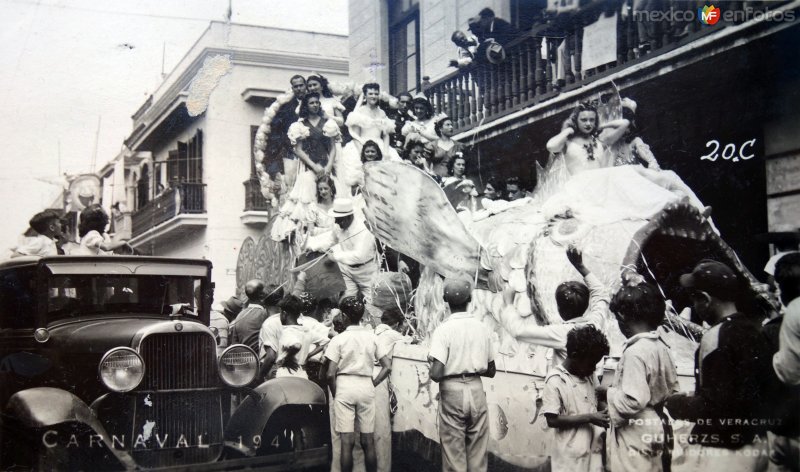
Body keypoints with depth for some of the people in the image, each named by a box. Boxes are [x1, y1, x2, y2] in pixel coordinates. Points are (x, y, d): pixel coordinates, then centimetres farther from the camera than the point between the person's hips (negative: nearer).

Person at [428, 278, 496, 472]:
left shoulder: (443, 330, -11)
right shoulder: (482, 328, 2)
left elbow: (436, 374, -18)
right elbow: (491, 371, 9)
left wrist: (432, 366, 3)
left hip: (452, 392, -3)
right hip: (476, 390, 4)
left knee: (454, 456, 5)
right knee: (478, 454, 10)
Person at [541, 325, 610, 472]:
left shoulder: (590, 375, 6)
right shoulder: (555, 380, -14)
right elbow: (552, 420, -16)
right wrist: (589, 418, -19)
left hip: (593, 452, 6)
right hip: (571, 457, -6)